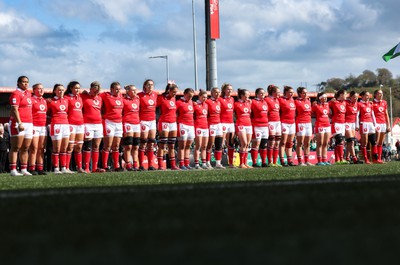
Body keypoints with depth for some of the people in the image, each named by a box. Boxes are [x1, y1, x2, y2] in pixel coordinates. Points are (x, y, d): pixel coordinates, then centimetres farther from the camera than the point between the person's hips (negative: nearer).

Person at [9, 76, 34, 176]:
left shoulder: (28, 93, 17)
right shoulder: (16, 94, -8)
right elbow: (14, 109, -16)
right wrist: (19, 123, -23)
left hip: (29, 123, 8)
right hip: (18, 123, -8)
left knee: (25, 149, 9)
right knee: (15, 148, -8)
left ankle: (24, 170, 13)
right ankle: (13, 170, -9)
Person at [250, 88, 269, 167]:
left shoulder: (265, 102, 18)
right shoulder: (253, 102, -5)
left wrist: (267, 124, 21)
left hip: (265, 126, 7)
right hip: (257, 126, -7)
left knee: (264, 145, 8)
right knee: (256, 144, -7)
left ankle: (264, 162, 13)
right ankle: (254, 163, -6)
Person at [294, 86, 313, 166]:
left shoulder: (308, 101, 15)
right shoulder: (297, 101, -6)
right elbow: (294, 114, -8)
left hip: (308, 123, 7)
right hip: (300, 123, -7)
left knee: (307, 144, 8)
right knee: (300, 143, -5)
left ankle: (306, 161, 13)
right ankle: (300, 161, -5)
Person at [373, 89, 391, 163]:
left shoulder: (384, 102, 15)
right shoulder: (373, 103, -4)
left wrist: (388, 125, 15)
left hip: (383, 124, 6)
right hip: (376, 123, -6)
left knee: (381, 143, 7)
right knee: (376, 142, -11)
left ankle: (379, 158, 9)